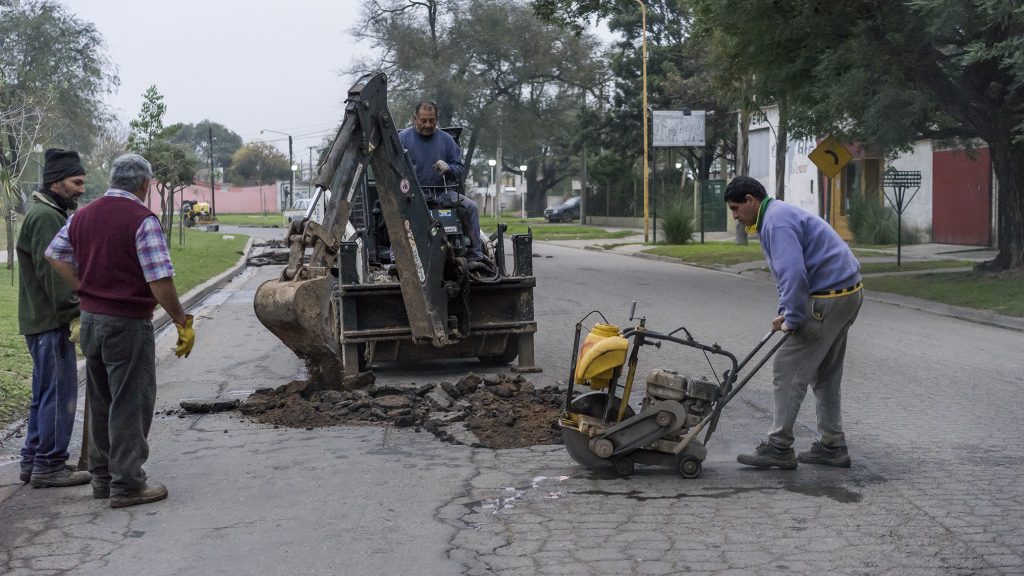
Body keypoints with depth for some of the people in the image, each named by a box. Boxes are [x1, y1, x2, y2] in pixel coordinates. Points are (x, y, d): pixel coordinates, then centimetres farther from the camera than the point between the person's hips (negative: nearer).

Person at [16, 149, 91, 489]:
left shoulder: (52, 214, 17)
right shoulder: (45, 217, -16)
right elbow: (53, 273, -22)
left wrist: (72, 311, 17)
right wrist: (74, 313, -18)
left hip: (41, 320, 11)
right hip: (51, 321, -11)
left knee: (46, 393, 16)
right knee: (59, 393, -5)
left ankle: (33, 461, 23)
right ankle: (49, 466, 0)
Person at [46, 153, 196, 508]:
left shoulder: (83, 216, 7)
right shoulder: (142, 220, -16)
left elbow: (55, 255, 17)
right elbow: (160, 281, -20)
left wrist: (84, 289, 12)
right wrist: (183, 323, -11)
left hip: (90, 319, 8)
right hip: (127, 323, -7)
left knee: (100, 402, 18)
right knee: (130, 404, 1)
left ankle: (102, 476, 27)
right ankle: (127, 485, 5)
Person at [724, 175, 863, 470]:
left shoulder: (777, 221, -15)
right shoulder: (779, 215, 19)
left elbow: (793, 274, -26)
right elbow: (787, 272, 24)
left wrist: (793, 318, -17)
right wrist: (786, 312, 13)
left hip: (828, 299, -11)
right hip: (847, 293, 11)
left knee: (789, 370, -5)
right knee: (825, 375, 17)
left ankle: (778, 448, -1)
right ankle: (832, 446, 22)